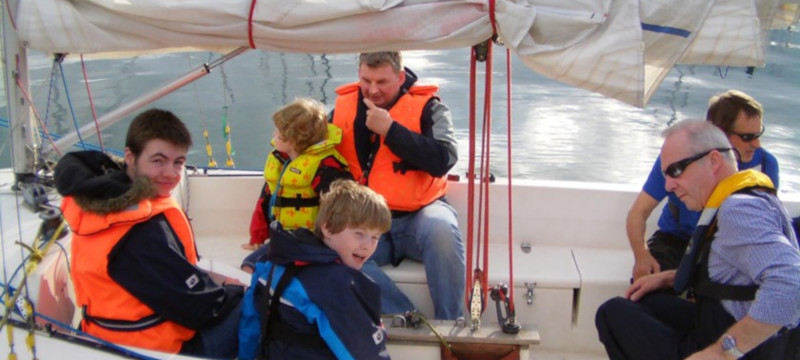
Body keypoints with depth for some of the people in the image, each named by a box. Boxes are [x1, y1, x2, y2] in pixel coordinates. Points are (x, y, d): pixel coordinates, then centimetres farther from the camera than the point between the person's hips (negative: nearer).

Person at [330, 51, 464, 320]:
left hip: (418, 215, -2)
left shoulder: (426, 106, 0)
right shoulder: (344, 106, 9)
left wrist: (390, 129, -17)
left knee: (442, 228, -36)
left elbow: (443, 160, -16)